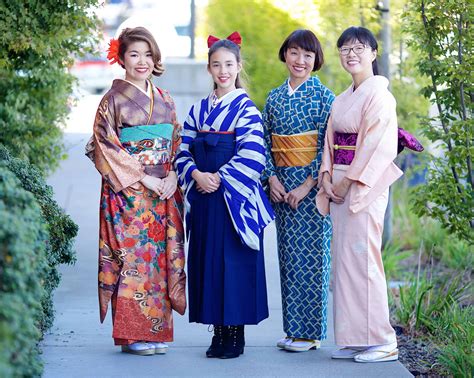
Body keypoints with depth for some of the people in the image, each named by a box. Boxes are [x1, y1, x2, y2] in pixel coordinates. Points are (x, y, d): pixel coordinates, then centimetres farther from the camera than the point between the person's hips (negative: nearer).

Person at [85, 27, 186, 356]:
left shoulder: (165, 100, 13)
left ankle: (157, 330, 11)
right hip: (127, 194, -5)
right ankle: (132, 333, 0)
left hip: (164, 193, 5)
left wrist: (172, 176, -3)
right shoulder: (113, 100, -3)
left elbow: (177, 145, 16)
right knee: (132, 257, -6)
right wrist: (142, 178, -14)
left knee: (161, 256, 5)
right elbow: (104, 147, -9)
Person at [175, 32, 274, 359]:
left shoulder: (246, 108, -3)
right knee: (207, 258, 5)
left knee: (234, 260, -4)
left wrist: (219, 178, -15)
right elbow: (184, 151, 9)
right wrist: (196, 174, -9)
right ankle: (218, 332, 13)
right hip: (203, 197, 5)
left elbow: (252, 157, -13)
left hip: (234, 197, -5)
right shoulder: (198, 109, 12)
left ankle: (236, 336, 3)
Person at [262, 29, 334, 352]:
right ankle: (293, 328, 14)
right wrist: (272, 178, -4)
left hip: (312, 186, -5)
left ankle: (310, 332, 3)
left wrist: (307, 185, -15)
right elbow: (265, 142, 10)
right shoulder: (274, 98, 11)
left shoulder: (324, 97, -5)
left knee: (311, 255, -3)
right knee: (288, 255, 7)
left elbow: (327, 147, -10)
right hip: (282, 186, 5)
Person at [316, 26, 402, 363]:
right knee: (344, 259, 6)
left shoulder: (379, 94, -8)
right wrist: (327, 178, 2)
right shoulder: (341, 100, 18)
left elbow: (378, 146, -15)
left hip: (365, 184, -8)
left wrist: (348, 181, -15)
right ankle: (354, 339, 11)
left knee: (361, 257, -11)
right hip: (341, 186, 8)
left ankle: (383, 341, -6)